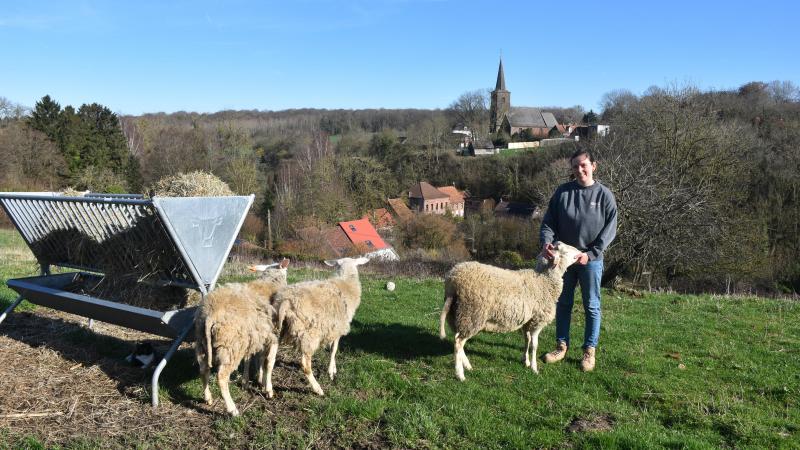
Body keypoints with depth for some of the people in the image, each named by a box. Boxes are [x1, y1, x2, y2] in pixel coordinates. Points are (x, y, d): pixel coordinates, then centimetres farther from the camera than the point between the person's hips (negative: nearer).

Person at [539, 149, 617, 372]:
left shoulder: (604, 195, -6)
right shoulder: (562, 192, -2)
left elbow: (610, 229, -6)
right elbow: (548, 221, -1)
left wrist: (591, 253, -14)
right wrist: (546, 242, -20)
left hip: (591, 260, -2)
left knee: (592, 306, 8)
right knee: (563, 303, 13)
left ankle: (589, 350, 21)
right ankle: (562, 345, 28)